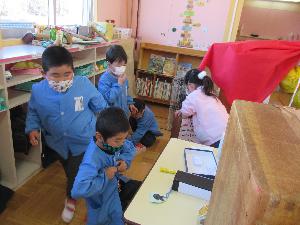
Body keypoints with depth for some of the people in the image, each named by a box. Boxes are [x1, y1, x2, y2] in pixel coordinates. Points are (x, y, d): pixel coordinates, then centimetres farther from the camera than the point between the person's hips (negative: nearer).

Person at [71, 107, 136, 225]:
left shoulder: (113, 141, -18)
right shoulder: (92, 159, -38)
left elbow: (130, 147, 3)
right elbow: (78, 190, -48)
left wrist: (125, 161, -16)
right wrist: (104, 177, -37)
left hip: (113, 192, 6)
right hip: (100, 204, -6)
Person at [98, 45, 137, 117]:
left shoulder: (122, 76, 1)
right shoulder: (104, 80, -25)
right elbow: (108, 98, -32)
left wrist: (130, 103, 11)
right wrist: (119, 84, -30)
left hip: (124, 112, 7)